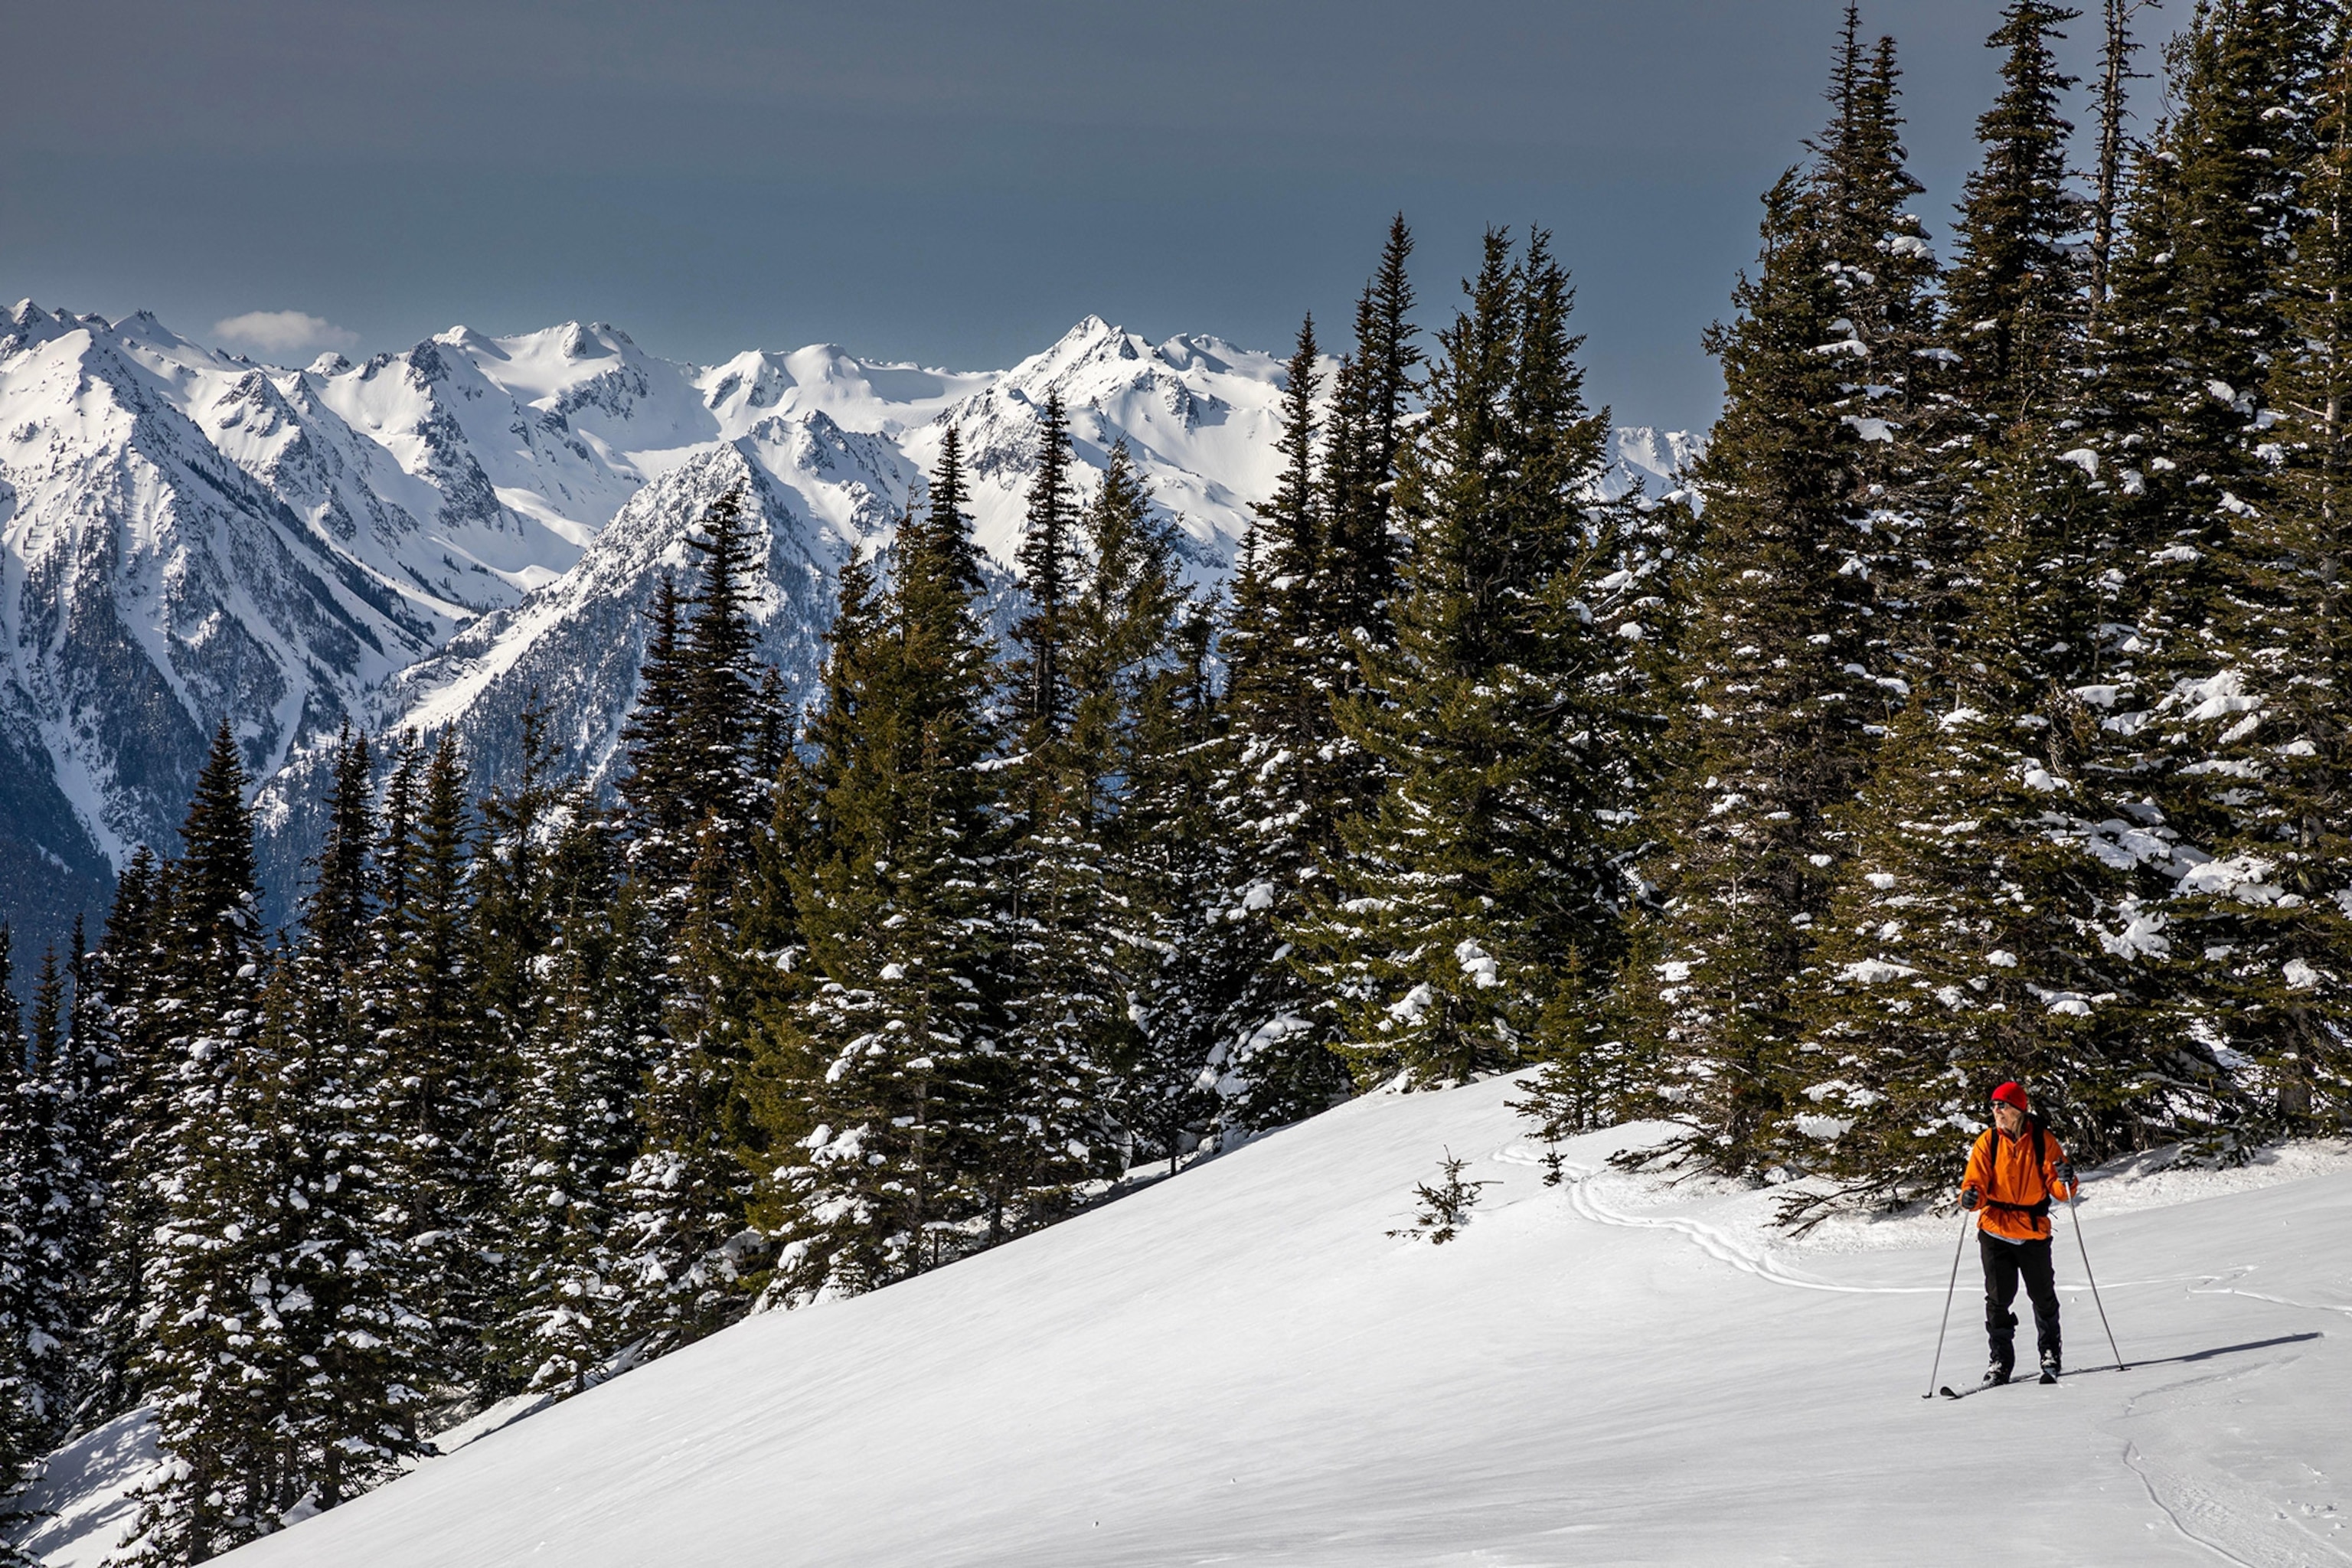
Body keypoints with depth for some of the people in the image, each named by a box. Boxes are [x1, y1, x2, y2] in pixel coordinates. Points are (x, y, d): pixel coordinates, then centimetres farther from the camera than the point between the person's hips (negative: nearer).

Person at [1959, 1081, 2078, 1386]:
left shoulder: (2042, 1139, -4)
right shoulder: (1987, 1142, -2)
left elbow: (2058, 1189, -3)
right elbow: (1975, 1181, -4)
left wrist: (2065, 1181, -26)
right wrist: (1971, 1196, -27)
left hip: (2034, 1231, 0)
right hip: (1995, 1230, 0)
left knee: (2043, 1297, 12)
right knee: (1998, 1298, -3)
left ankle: (2050, 1355, 30)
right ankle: (2001, 1361, 7)